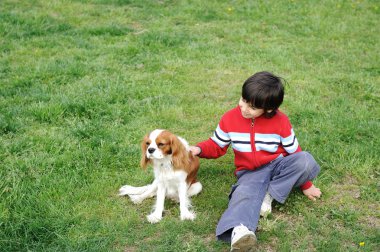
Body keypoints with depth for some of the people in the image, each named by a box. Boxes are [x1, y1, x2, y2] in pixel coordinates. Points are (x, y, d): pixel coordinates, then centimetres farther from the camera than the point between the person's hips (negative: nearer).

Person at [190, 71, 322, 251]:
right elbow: (216, 146, 6)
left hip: (277, 167, 2)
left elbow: (294, 153, 1)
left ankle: (269, 195, -21)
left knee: (306, 161, -28)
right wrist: (199, 149, -16)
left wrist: (305, 185, 6)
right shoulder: (229, 119, -6)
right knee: (245, 195, -37)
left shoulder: (280, 121, -8)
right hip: (250, 173, -1)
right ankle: (239, 231, -69)